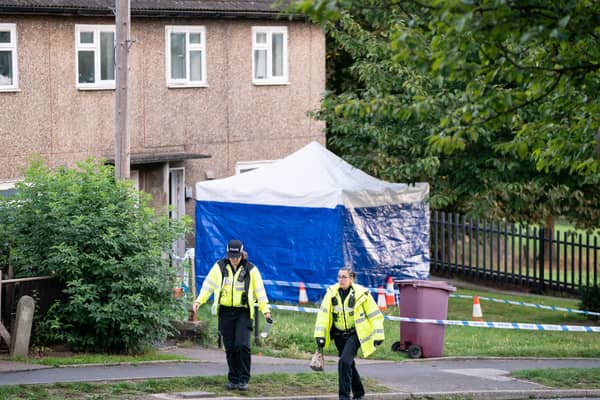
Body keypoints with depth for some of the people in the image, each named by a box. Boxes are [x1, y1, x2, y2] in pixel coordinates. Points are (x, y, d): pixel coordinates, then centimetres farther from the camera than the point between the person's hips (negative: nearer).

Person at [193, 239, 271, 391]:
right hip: (225, 312, 2)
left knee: (242, 345, -14)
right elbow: (208, 285, 8)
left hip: (243, 312, -2)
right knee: (230, 348, 4)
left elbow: (259, 290, 4)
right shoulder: (219, 267, 4)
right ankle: (233, 379, 15)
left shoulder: (250, 269, 0)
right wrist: (199, 301, -4)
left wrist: (265, 310, -1)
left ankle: (243, 379, -3)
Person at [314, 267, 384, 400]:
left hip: (355, 334, -5)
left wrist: (378, 336, -6)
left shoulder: (361, 293, -12)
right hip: (338, 334, 5)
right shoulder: (332, 292, -4)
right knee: (348, 364, 15)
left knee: (344, 362, -20)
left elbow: (375, 315, -5)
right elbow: (323, 314, -1)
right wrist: (320, 335, -6)